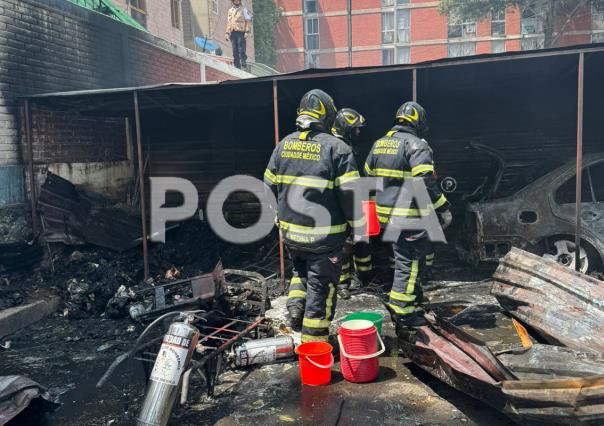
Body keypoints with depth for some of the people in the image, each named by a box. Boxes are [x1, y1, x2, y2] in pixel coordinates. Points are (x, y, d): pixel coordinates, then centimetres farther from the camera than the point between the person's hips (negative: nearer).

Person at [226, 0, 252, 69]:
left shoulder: (244, 10, 4)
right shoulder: (230, 11, 19)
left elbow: (248, 21, -3)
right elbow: (228, 22, 20)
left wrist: (247, 32, -13)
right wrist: (227, 33, 11)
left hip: (241, 32, -5)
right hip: (232, 33, 5)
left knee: (241, 49, -14)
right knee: (235, 51, 4)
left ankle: (243, 61, -5)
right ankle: (237, 65, 7)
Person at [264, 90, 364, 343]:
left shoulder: (284, 145, 5)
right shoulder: (336, 147, -12)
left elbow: (269, 187, 11)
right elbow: (350, 194, -14)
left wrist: (280, 216, 24)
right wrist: (358, 225, -1)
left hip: (290, 231, 5)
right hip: (324, 235, -5)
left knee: (300, 271, 31)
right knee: (320, 287, 7)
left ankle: (295, 308, 13)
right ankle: (313, 344, 16)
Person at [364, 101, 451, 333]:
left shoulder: (379, 144, 13)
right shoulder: (416, 145, -13)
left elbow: (369, 176, 19)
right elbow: (426, 182, -21)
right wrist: (443, 208, -13)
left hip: (387, 213, 8)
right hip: (409, 216, -8)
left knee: (405, 259, 20)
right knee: (409, 264, -1)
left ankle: (412, 306, 30)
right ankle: (400, 313, 1)